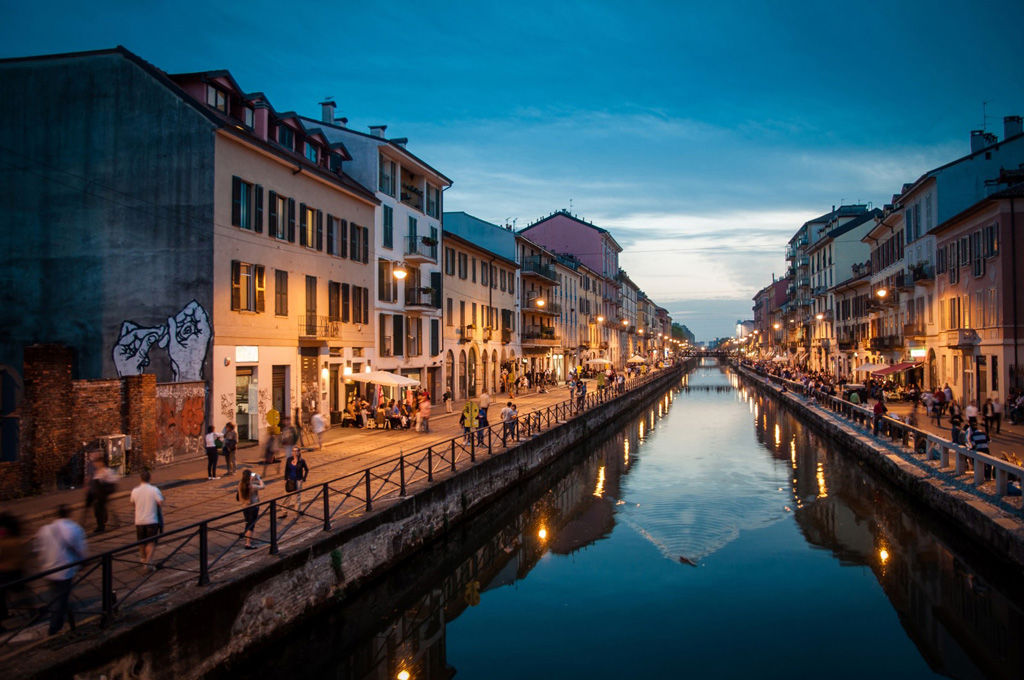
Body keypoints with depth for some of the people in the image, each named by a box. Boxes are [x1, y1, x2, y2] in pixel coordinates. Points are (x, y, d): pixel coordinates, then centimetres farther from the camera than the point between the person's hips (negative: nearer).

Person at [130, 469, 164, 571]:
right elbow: (161, 503, -14)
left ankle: (143, 559, 38)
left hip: (139, 520, 3)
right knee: (151, 542, 2)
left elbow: (132, 503, 13)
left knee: (142, 543, 19)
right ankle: (148, 562, -11)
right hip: (152, 520, -3)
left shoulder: (135, 491, -3)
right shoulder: (154, 490, -11)